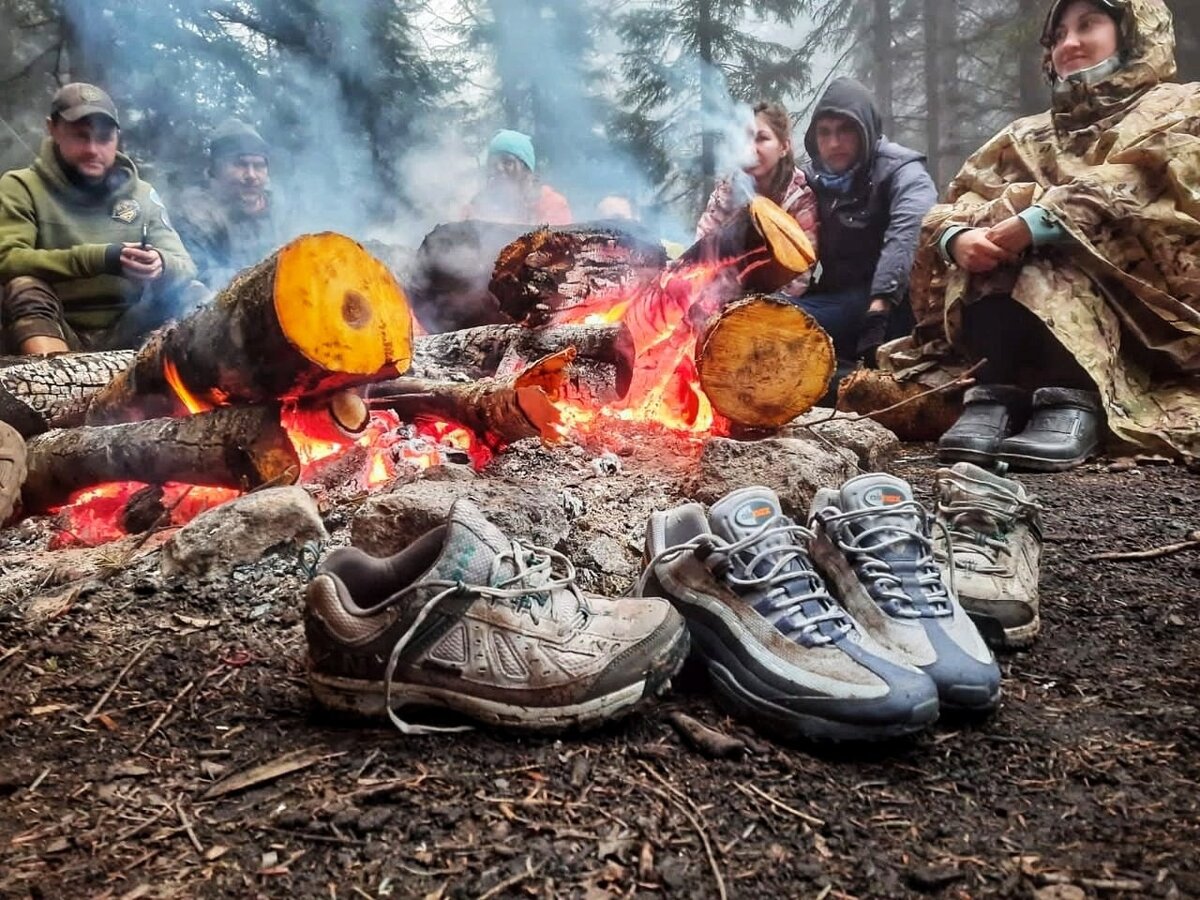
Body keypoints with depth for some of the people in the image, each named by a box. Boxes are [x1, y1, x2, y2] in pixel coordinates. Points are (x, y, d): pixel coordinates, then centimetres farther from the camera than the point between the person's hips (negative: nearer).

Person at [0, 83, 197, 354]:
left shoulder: (141, 193, 12)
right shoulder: (22, 187, 4)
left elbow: (185, 269, 3)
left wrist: (161, 266, -23)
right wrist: (97, 259, -25)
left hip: (126, 335, 2)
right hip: (56, 334, -2)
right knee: (25, 289, -31)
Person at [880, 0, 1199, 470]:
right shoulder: (1027, 136, 25)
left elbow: (1150, 188, -11)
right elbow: (957, 205, 7)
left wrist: (1040, 221, -24)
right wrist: (957, 236, -18)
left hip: (1140, 302, -3)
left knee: (1050, 241, -29)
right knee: (985, 244, -22)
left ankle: (1073, 401, -42)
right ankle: (993, 393, -35)